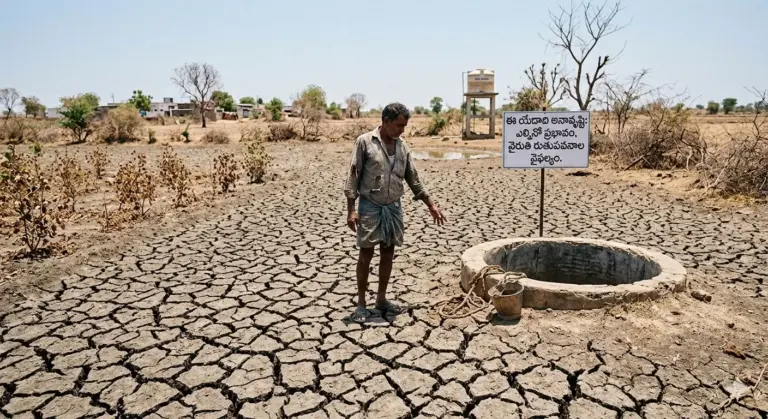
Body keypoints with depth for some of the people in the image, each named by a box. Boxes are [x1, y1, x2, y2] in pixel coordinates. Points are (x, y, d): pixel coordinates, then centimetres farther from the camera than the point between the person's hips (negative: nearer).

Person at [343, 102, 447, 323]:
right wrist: (351, 209, -14)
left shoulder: (403, 146, 7)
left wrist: (431, 205, 10)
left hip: (394, 207, 5)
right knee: (366, 254, 0)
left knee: (388, 254, 10)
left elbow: (413, 179, 12)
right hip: (370, 206, -5)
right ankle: (361, 303, 10)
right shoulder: (365, 142, -8)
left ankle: (381, 299, 23)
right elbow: (353, 177, -9)